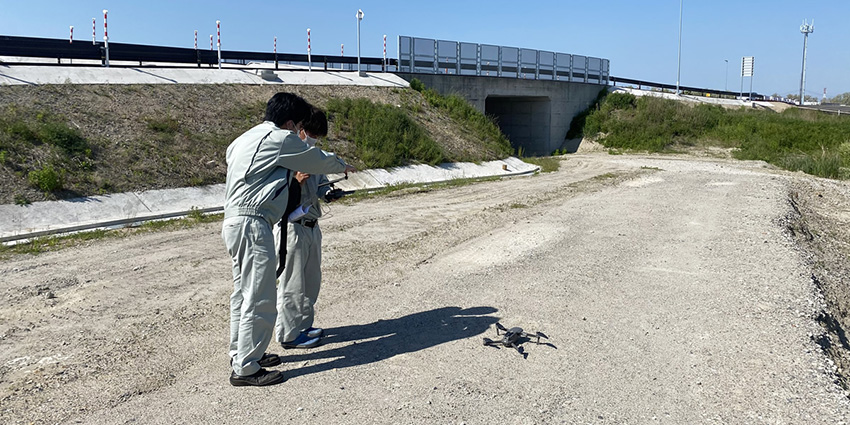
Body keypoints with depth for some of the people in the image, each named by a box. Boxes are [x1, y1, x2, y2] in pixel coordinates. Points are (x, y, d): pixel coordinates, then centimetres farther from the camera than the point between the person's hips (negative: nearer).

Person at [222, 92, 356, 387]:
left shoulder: (246, 138, 19)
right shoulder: (281, 139, -8)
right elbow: (319, 160, 3)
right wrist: (343, 165, 23)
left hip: (233, 222, 10)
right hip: (252, 224, -10)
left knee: (244, 293, 18)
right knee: (259, 300, -5)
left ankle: (241, 354, 29)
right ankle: (246, 369, 2)